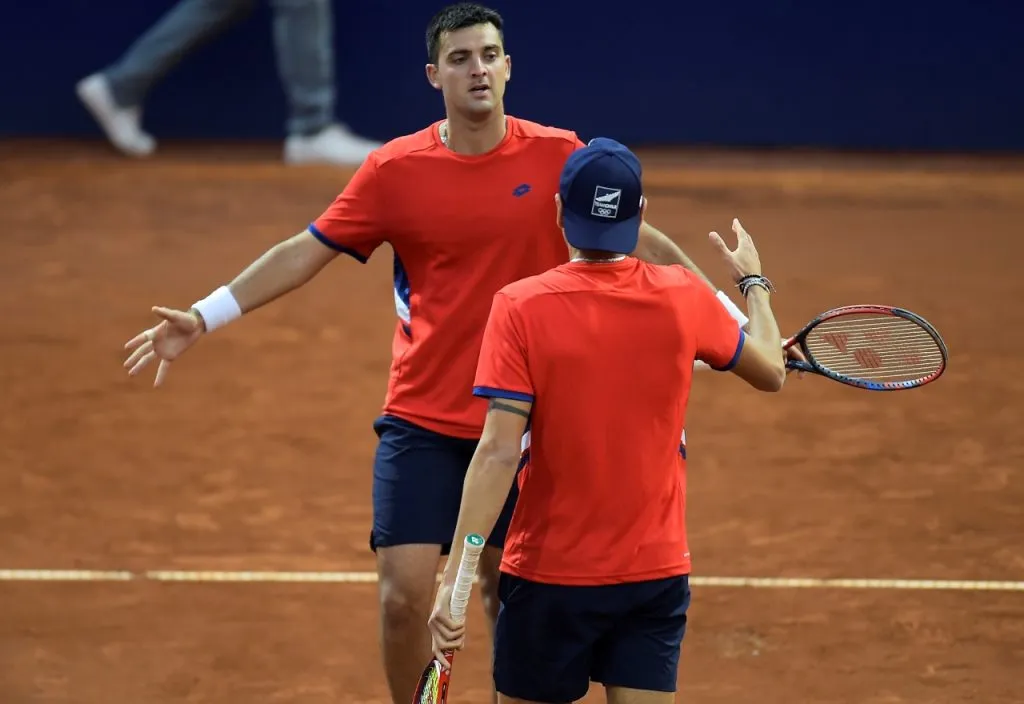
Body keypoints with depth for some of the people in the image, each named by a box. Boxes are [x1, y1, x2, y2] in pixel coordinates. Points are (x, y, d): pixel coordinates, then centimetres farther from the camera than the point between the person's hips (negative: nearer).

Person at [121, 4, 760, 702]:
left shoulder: (558, 157, -3)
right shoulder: (395, 170, -5)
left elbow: (638, 240, 7)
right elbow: (306, 251, 1)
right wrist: (204, 317, -5)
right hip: (422, 420, -1)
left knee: (507, 590, 11)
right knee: (405, 595, -9)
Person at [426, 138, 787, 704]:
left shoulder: (521, 307, -12)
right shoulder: (684, 298, -4)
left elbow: (499, 451, -18)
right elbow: (771, 371, 14)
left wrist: (455, 580, -18)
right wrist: (753, 282, 33)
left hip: (549, 575, -2)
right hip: (657, 573, 2)